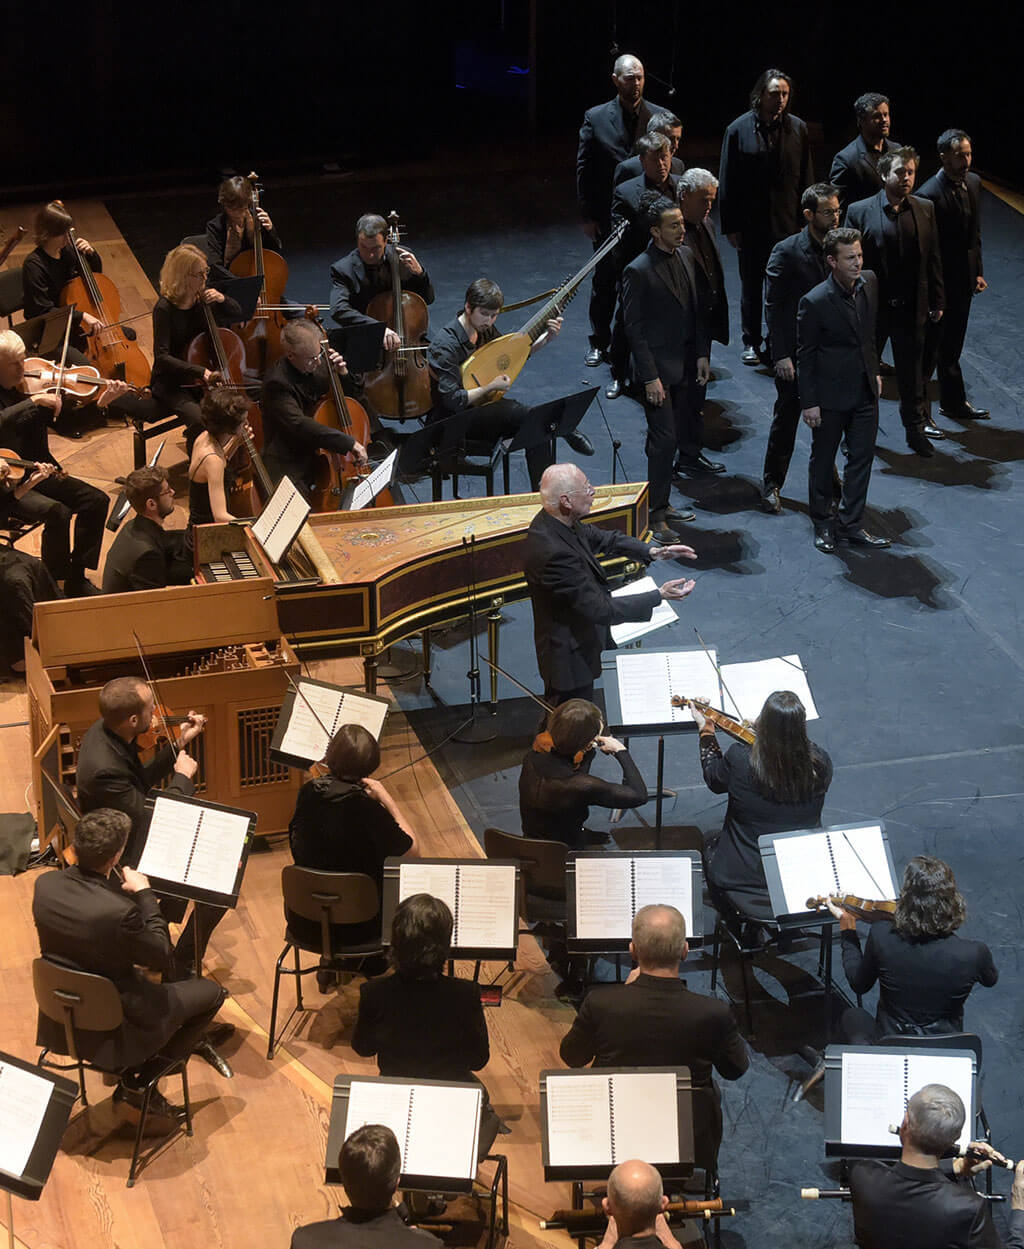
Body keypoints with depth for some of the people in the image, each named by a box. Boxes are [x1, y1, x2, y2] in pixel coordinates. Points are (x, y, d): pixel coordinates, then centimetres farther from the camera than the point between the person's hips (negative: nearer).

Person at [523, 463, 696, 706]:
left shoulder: (556, 522, -9)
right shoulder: (554, 553, -38)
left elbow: (599, 537, 11)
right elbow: (601, 610, -32)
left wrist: (652, 551, -2)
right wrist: (659, 596, -27)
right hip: (570, 657, -9)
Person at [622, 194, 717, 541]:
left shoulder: (685, 256, 5)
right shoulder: (638, 271, -16)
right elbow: (634, 327, -14)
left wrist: (702, 354, 8)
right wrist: (650, 377, -16)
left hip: (685, 365, 7)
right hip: (658, 367, -7)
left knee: (672, 435, 13)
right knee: (664, 440, -7)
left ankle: (662, 504, 24)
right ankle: (656, 515, 2)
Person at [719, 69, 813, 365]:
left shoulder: (797, 129, 0)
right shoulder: (739, 129, -5)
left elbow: (805, 179, 4)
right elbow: (727, 182, -3)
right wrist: (730, 226, -6)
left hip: (787, 223, 1)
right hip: (750, 225, -1)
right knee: (751, 285, 12)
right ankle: (751, 342, 24)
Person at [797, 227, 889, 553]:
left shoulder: (869, 282, -3)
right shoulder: (814, 302, -21)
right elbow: (805, 355, -13)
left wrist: (875, 371, 16)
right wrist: (809, 402, -11)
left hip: (865, 390, 6)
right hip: (831, 394, -6)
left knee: (862, 457, 10)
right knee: (823, 459, 10)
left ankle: (850, 524, 22)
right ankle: (823, 524, 26)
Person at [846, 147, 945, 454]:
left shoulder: (925, 209, 0)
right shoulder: (860, 211, -9)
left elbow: (933, 257, 6)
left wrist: (937, 301, 6)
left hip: (911, 308, 2)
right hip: (873, 307, -2)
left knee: (912, 371, 14)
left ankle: (915, 428, 29)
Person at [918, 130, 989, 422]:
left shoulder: (973, 182, 2)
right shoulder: (929, 195, -24)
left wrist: (977, 272, 11)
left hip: (963, 281, 8)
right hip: (939, 284, -8)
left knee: (952, 346, 20)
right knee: (930, 346, 4)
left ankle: (953, 402, 32)